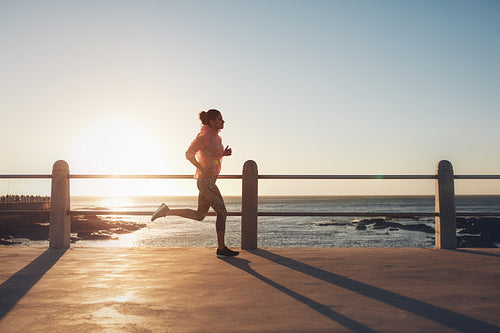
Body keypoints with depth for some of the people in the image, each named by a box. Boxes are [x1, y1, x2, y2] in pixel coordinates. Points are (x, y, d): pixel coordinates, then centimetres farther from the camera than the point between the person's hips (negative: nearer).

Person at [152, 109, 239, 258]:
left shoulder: (216, 137, 13)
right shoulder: (204, 136, -14)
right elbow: (189, 154, -15)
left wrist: (224, 153, 4)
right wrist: (203, 170, -21)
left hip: (209, 180, 10)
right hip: (206, 180, -10)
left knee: (199, 215, 14)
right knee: (222, 212, -5)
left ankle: (166, 211, 19)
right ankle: (221, 248, 2)